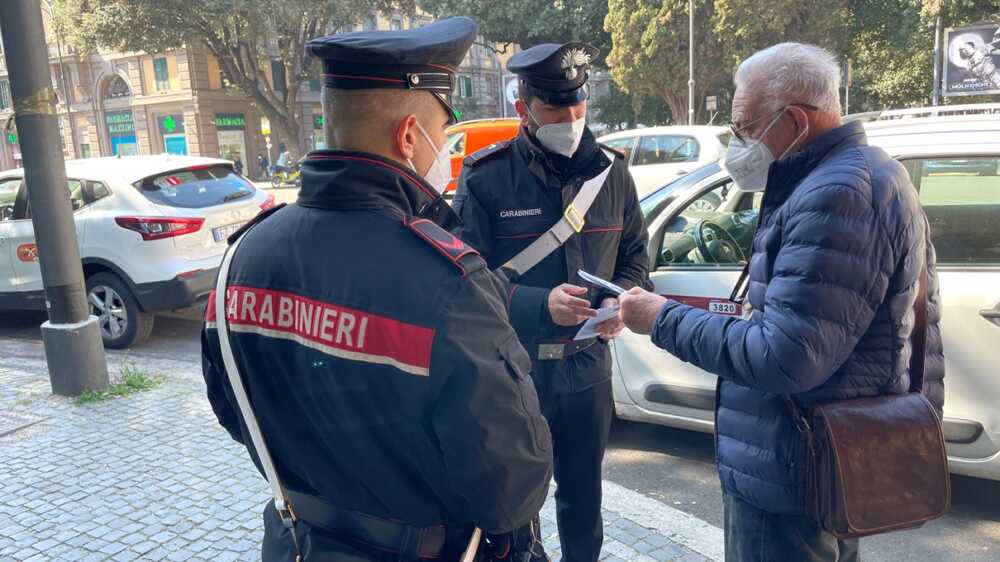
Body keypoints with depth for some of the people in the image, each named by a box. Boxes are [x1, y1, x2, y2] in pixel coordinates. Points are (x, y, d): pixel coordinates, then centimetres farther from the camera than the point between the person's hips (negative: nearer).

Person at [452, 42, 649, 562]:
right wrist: (540, 304, -26)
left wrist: (621, 304, -9)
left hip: (587, 366, 4)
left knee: (583, 493, 22)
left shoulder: (610, 171, 2)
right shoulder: (485, 178, -12)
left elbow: (634, 253, 11)